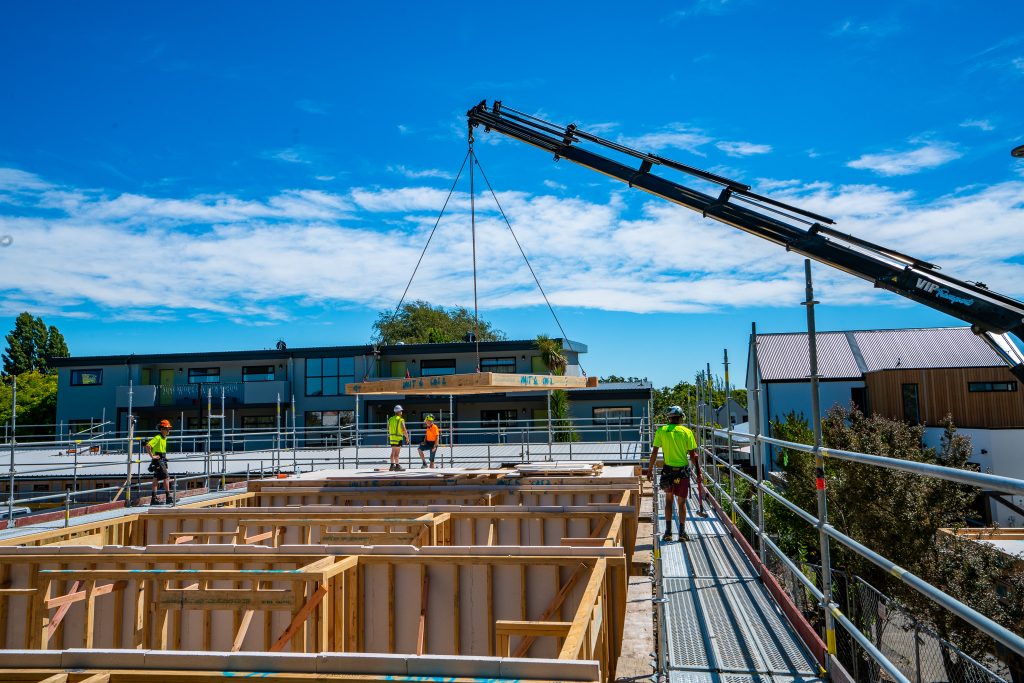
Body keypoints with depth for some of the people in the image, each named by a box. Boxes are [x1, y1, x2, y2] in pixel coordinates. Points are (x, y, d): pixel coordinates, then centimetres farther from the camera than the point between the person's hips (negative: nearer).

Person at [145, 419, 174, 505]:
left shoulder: (164, 438, 13)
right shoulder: (158, 438, -15)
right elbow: (147, 446, -25)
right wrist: (152, 456, -22)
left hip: (162, 461, 9)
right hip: (158, 461, -9)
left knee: (156, 479, 10)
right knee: (166, 477, -11)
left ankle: (153, 499, 14)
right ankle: (168, 497, -9)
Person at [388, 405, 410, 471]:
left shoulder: (390, 419, 9)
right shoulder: (401, 420, -11)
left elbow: (389, 429, 14)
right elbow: (404, 430, -14)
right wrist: (407, 438, -6)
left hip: (391, 437, 6)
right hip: (398, 438, -6)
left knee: (393, 452, 12)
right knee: (397, 453, -3)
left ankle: (392, 465, 12)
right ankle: (397, 466, -1)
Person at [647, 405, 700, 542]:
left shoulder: (661, 431, -1)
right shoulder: (687, 432, -3)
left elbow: (654, 452, -2)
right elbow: (692, 455, -5)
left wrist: (650, 469, 5)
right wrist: (698, 472, 2)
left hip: (668, 469, 1)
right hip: (683, 470, -1)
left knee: (668, 499, 15)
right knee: (681, 502, 11)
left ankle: (668, 532, 9)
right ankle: (682, 532, 13)